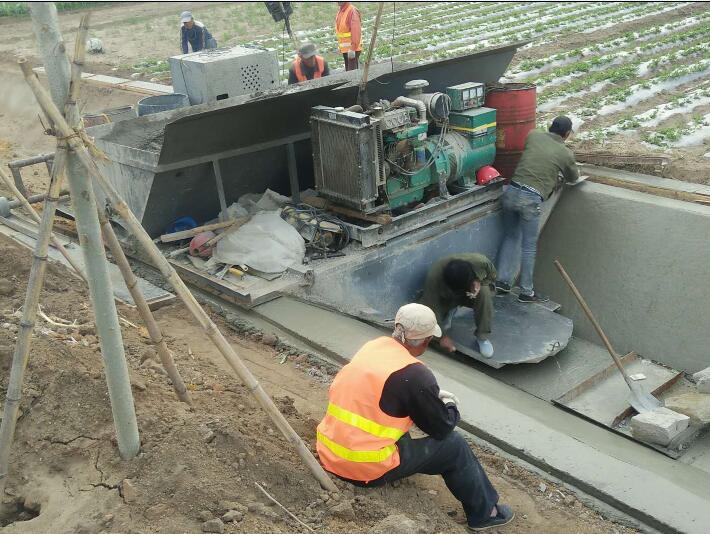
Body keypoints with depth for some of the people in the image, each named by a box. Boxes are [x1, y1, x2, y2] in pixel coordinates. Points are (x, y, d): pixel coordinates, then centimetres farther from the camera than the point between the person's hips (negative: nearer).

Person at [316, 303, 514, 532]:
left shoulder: (372, 346, 3)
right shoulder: (415, 375, -18)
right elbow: (442, 428, -3)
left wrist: (433, 396, 24)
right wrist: (450, 406, 16)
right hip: (366, 469, -7)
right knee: (454, 447, 7)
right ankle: (484, 513, 25)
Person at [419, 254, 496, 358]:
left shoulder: (481, 262, -33)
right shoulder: (434, 278, -38)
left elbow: (492, 277, -10)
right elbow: (429, 307, -33)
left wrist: (481, 283, -32)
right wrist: (441, 337, -37)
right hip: (446, 299, 0)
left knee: (484, 291, -33)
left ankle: (482, 337, -17)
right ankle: (449, 311, 10)